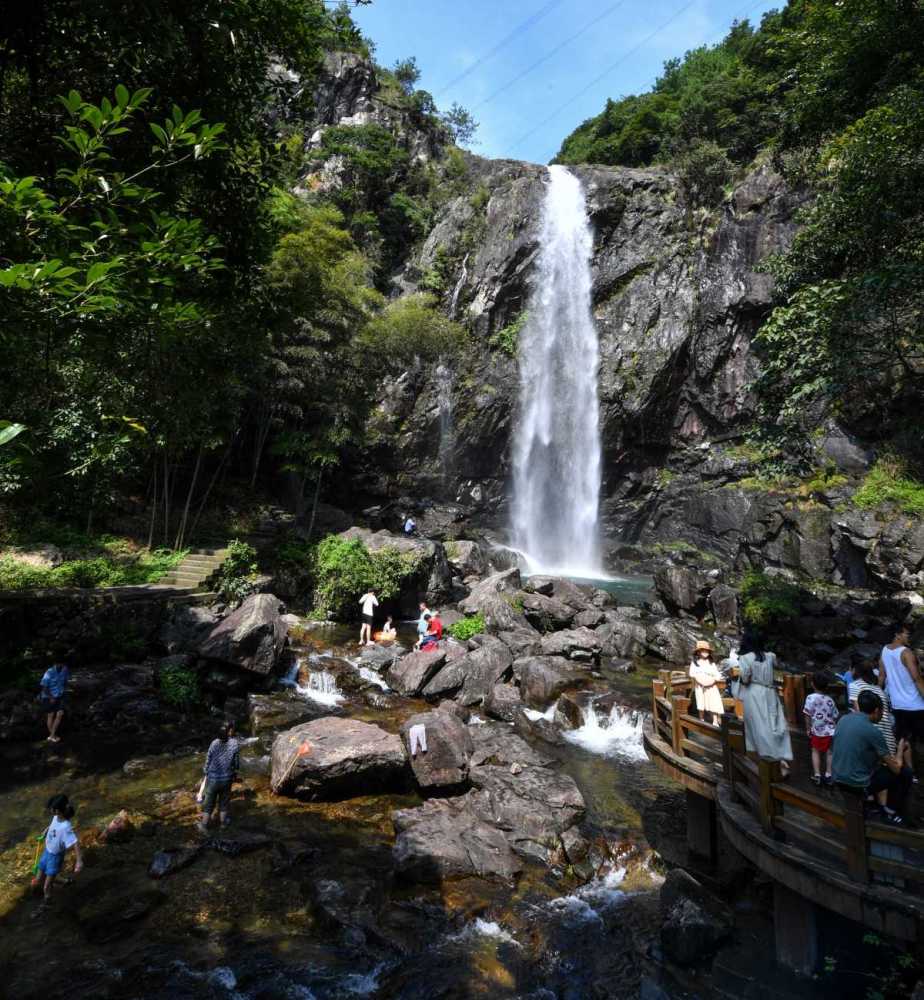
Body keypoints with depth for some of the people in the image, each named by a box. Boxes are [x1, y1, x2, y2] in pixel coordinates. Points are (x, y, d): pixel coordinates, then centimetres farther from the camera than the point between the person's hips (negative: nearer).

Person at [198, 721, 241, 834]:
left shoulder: (214, 743, -11)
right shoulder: (235, 744, -15)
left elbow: (208, 760, -3)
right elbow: (236, 762, -5)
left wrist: (206, 772, 13)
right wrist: (235, 771, 14)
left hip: (212, 778, 1)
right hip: (226, 779, -1)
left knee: (209, 802, 16)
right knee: (224, 801, 20)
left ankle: (204, 825, 20)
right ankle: (223, 821, 34)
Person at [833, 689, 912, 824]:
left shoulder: (843, 719, 1)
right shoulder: (873, 731, -18)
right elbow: (896, 768, -7)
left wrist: (887, 757, 24)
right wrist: (900, 749, 12)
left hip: (838, 778, 7)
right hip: (858, 783, -7)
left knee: (881, 766, 30)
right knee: (905, 773, 14)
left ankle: (882, 807, 32)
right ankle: (891, 812, 27)